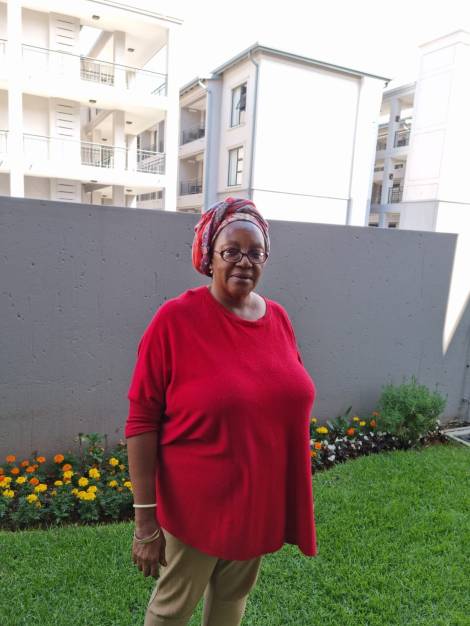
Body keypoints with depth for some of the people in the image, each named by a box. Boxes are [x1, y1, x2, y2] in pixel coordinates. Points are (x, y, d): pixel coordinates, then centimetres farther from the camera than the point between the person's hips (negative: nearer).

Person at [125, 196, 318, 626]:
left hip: (261, 500, 5)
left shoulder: (278, 318, -2)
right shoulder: (175, 319, -18)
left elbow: (288, 403, 7)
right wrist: (145, 516, -15)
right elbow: (141, 421, -16)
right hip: (198, 504, -4)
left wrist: (291, 496, 12)